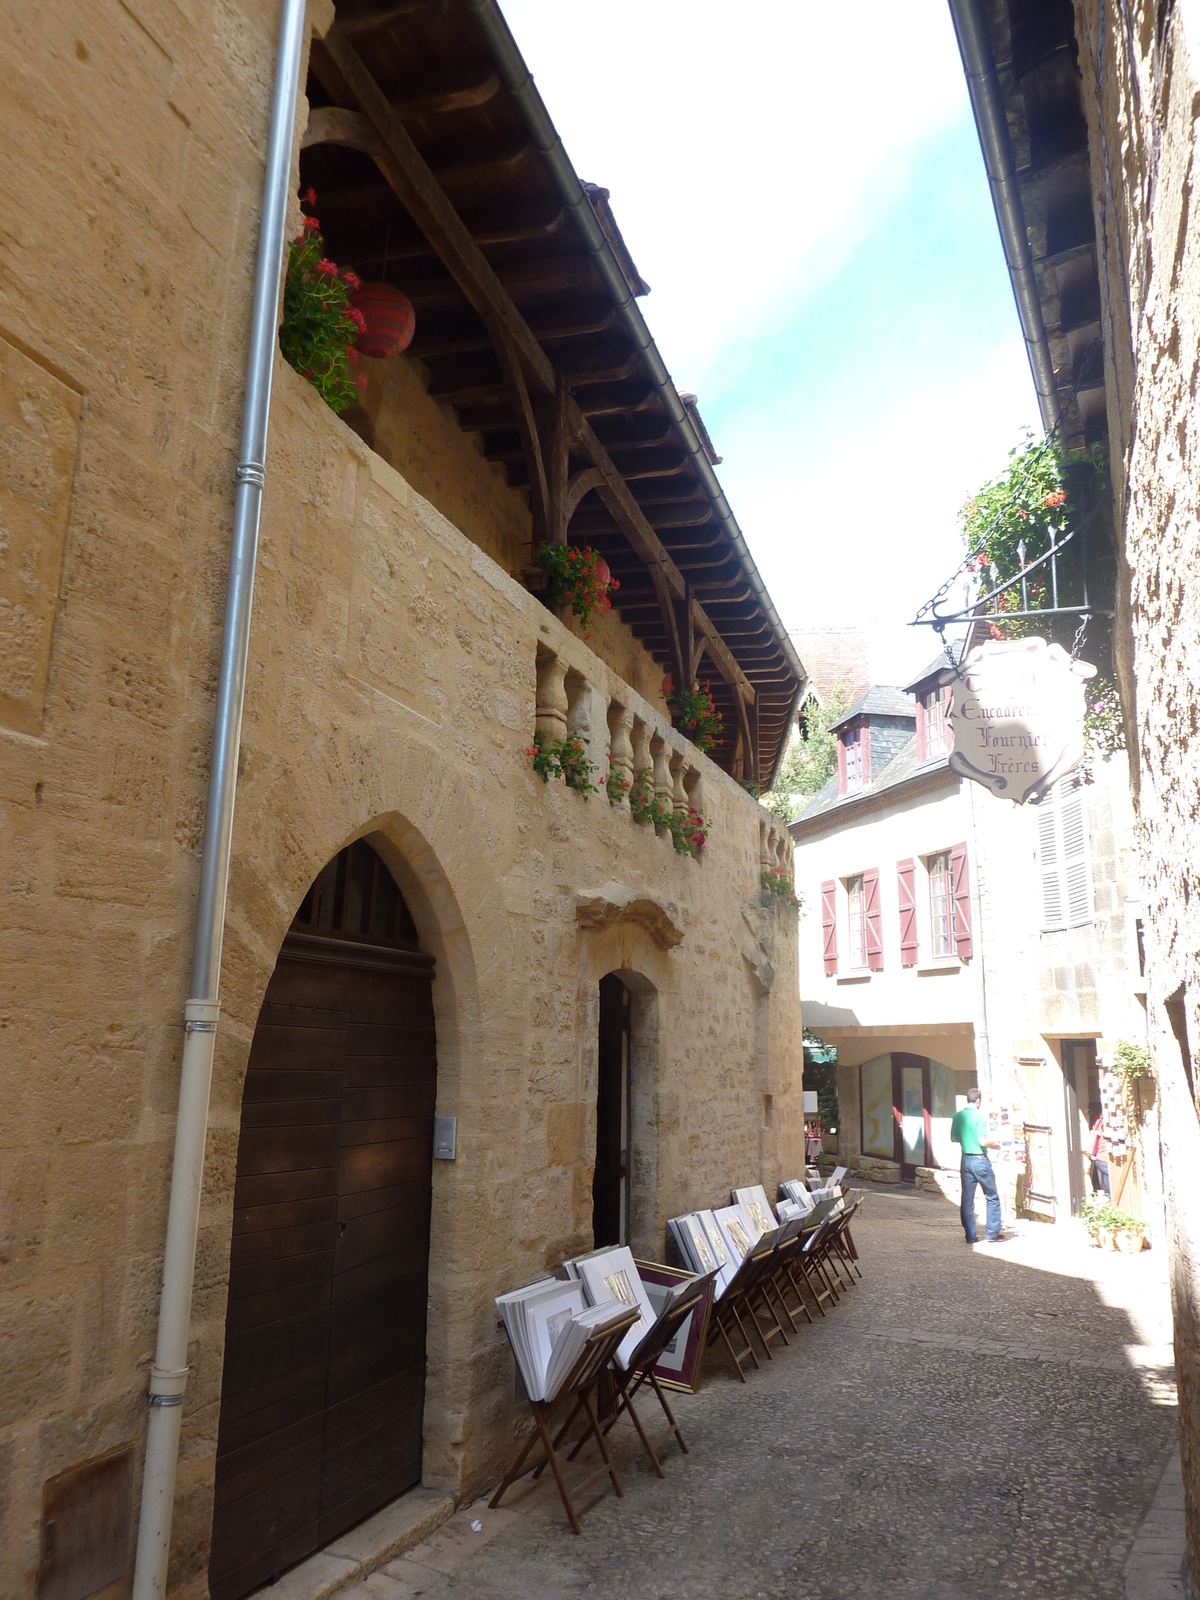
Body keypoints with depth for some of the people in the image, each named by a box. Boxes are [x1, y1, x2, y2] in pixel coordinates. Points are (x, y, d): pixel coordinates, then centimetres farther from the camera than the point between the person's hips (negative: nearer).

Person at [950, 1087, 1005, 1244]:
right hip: (980, 1160, -5)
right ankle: (991, 1234, 10)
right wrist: (995, 1144, 0)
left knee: (967, 1199, 8)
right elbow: (983, 1141, -19)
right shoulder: (980, 1116, -14)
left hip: (966, 1160, 5)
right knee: (992, 1197, 9)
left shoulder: (958, 1116, 3)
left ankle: (970, 1236, 11)